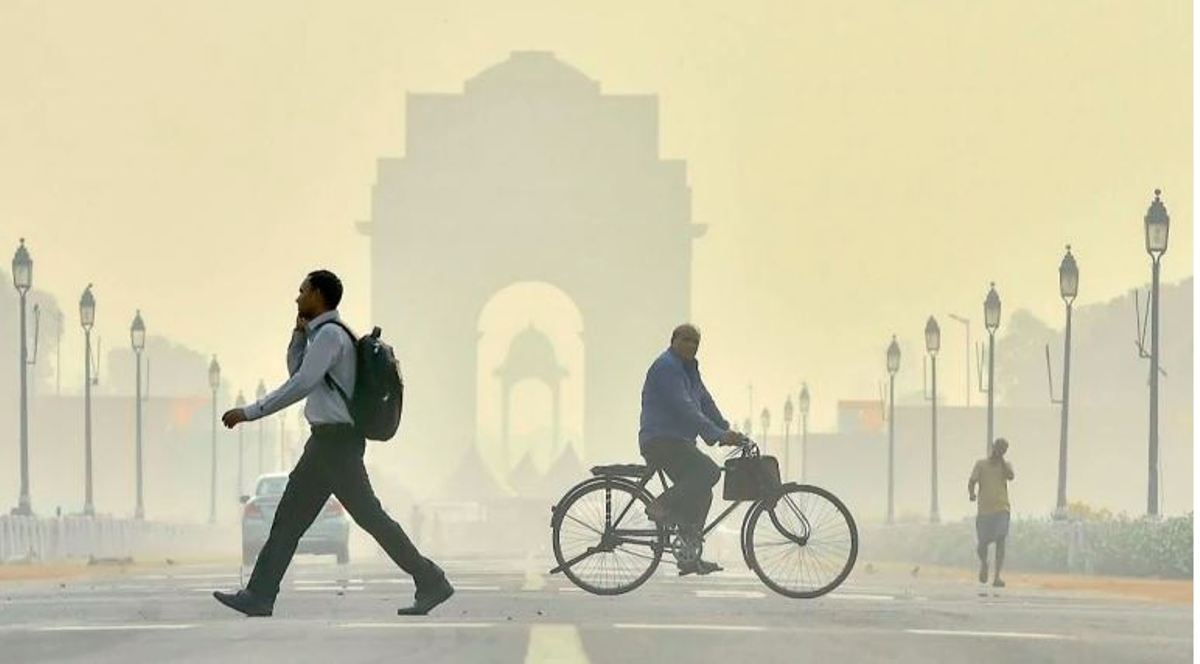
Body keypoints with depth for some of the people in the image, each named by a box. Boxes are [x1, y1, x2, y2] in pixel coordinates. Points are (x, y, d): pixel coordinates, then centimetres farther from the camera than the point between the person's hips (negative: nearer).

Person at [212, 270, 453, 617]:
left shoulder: (330, 334, -13)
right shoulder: (322, 334, 17)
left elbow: (301, 384, -20)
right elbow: (297, 372, 29)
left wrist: (249, 412, -19)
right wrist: (299, 333, 14)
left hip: (336, 439, -10)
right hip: (327, 441, 10)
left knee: (368, 514, -8)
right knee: (289, 517, 8)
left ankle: (430, 581, -4)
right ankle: (259, 597, 9)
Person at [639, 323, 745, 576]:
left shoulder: (689, 368, 19)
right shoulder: (666, 367, -14)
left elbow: (705, 402, 20)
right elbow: (684, 408, -22)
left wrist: (728, 431, 8)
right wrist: (718, 435, -25)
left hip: (678, 442, 10)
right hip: (661, 441, -10)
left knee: (699, 494, 9)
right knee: (709, 471, -25)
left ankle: (690, 557, 11)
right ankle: (662, 506, -17)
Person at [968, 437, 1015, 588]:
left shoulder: (1006, 465, 11)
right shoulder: (981, 464, 9)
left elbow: (1010, 476, -11)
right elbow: (972, 481, -2)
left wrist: (1001, 459, -7)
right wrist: (971, 493, -22)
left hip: (1001, 509, 0)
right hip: (984, 509, 0)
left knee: (1000, 541, -15)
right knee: (983, 544, 3)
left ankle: (997, 576, -16)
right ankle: (984, 563, 36)